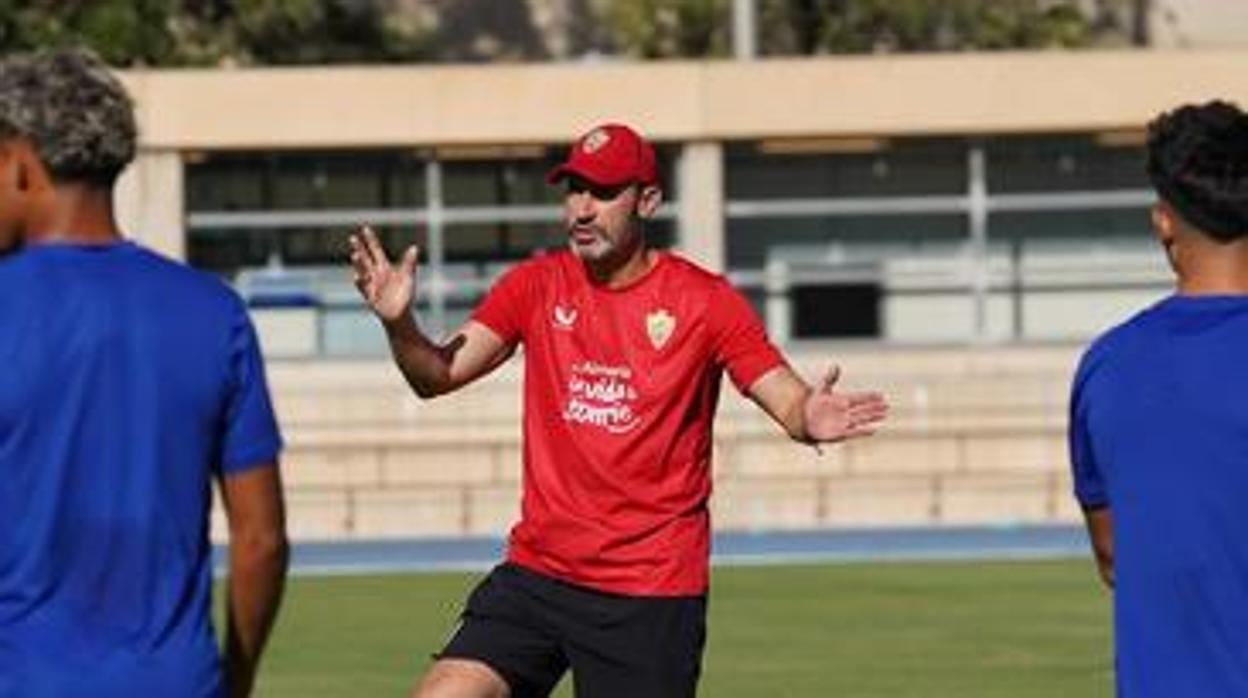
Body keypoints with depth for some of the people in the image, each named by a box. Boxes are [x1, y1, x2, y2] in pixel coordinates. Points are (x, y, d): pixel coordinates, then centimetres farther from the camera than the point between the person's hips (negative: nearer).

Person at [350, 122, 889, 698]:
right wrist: (400, 325, -21)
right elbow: (438, 376, 0)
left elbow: (789, 400, -7)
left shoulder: (704, 301, -4)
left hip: (654, 591, -3)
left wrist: (811, 420, -31)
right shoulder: (537, 285, 5)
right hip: (536, 573, 3)